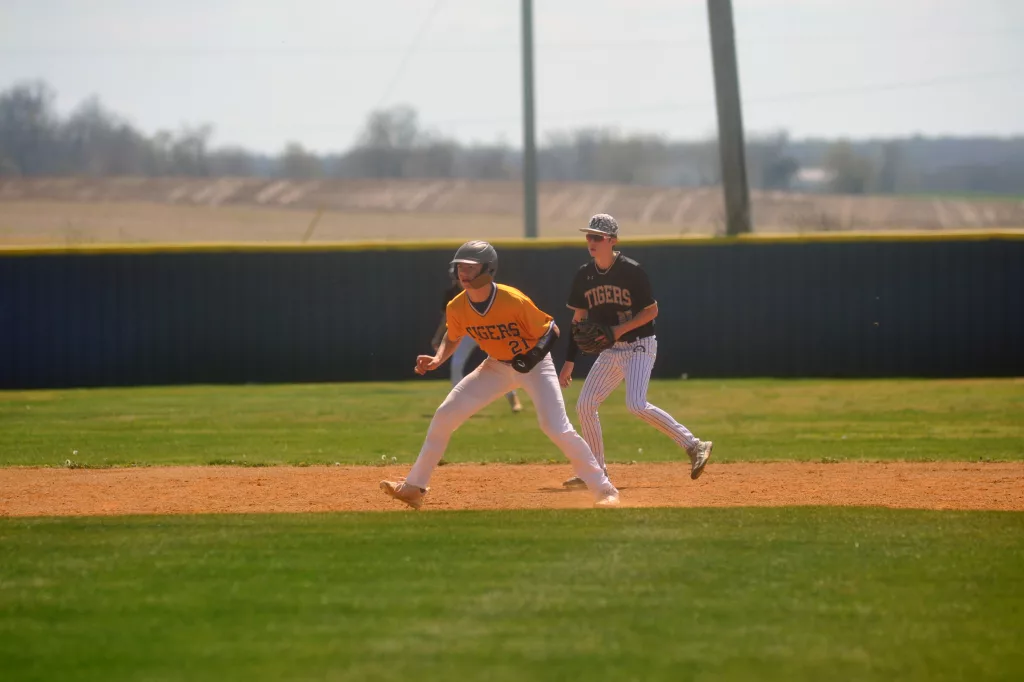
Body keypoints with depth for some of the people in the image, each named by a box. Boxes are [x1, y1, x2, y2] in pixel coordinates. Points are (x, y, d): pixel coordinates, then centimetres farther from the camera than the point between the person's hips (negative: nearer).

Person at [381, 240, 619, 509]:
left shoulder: (514, 301, -29)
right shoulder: (456, 308, -14)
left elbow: (551, 330, -17)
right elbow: (452, 338, 8)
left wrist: (535, 354, -35)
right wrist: (438, 360, -12)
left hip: (534, 365, -5)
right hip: (496, 367, 5)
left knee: (557, 428, -21)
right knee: (444, 416, -1)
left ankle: (604, 489, -12)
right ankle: (414, 487, 9)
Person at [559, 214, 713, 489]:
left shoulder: (631, 270, -14)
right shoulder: (584, 275, 4)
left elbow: (652, 310, -9)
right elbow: (579, 319, 11)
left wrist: (621, 329, -21)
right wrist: (569, 361, 7)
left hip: (639, 345, -7)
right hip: (609, 352, 7)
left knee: (636, 405, -24)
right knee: (584, 405, 2)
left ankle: (694, 446, -18)